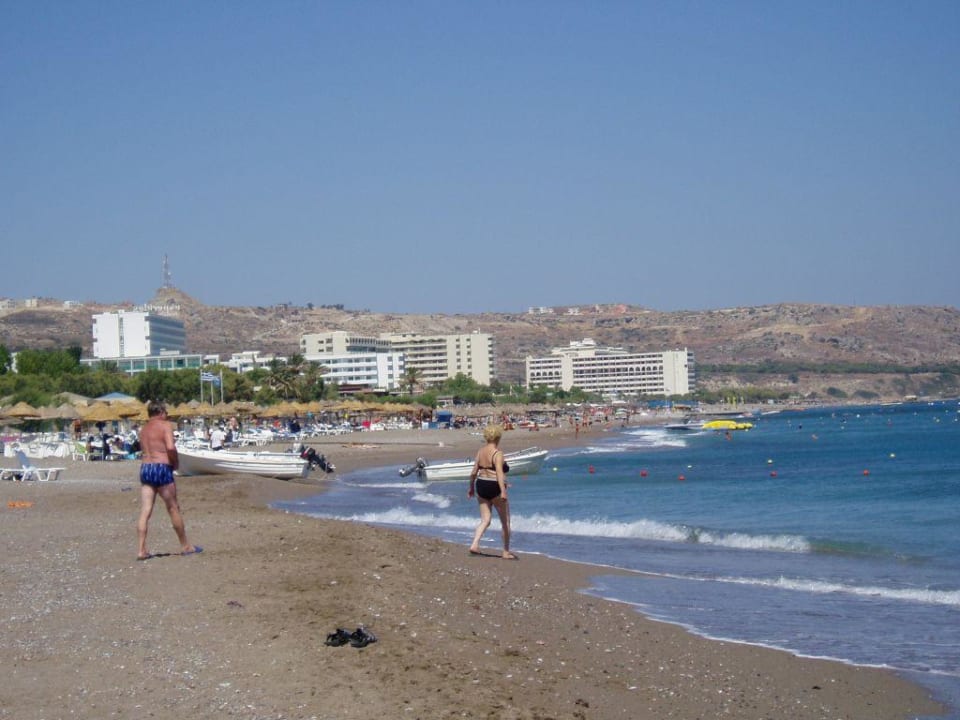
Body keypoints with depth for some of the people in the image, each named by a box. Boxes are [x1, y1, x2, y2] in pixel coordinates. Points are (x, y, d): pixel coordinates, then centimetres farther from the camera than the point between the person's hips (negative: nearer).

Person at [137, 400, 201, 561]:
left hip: (145, 468, 6)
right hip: (161, 468, -6)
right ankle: (185, 546, 16)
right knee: (173, 508, 5)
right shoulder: (165, 426, -5)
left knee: (145, 511, 1)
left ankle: (142, 550, -5)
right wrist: (176, 463, -4)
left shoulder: (143, 430, 18)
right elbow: (170, 447, -20)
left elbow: (143, 449, 15)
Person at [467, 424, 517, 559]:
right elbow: (499, 472, -25)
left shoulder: (480, 451, 6)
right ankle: (506, 552, 12)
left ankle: (474, 545, -9)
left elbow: (474, 471, 7)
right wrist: (503, 491, -31)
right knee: (505, 521, 8)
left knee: (485, 520, 11)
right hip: (495, 487, -6)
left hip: (481, 486, 6)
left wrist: (471, 487, 20)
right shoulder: (497, 453, -14)